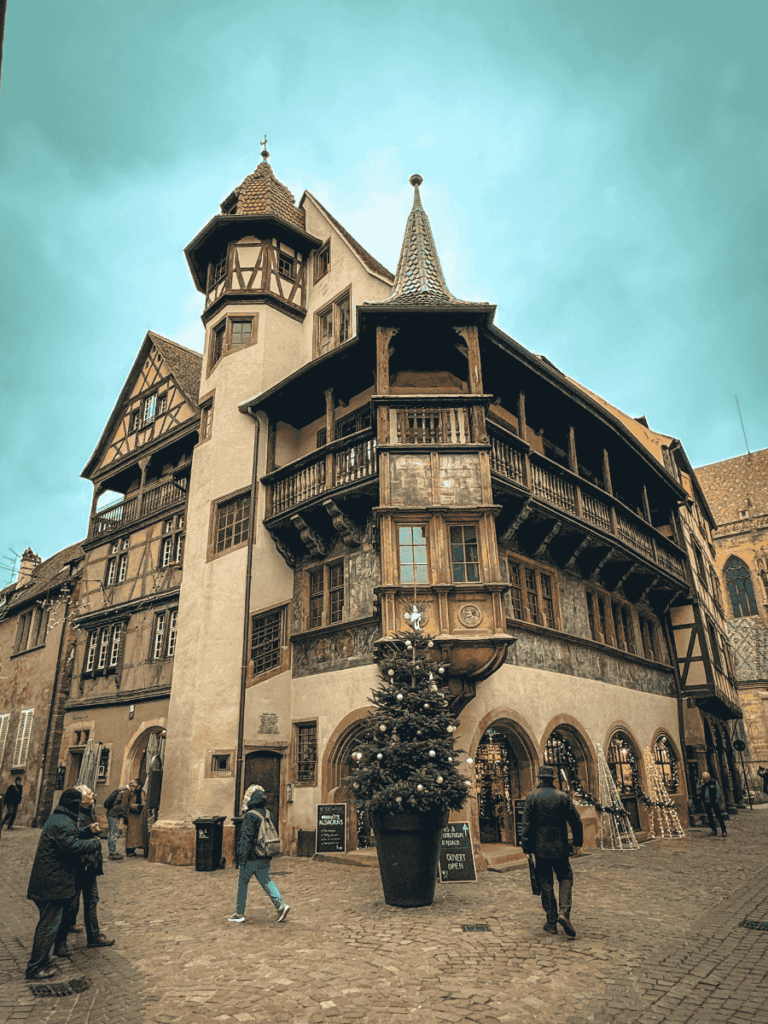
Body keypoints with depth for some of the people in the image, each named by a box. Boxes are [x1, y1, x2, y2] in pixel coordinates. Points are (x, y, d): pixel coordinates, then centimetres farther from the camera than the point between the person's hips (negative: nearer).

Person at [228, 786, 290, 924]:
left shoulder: (250, 816, -17)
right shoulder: (268, 814, 7)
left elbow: (246, 838, -19)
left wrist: (242, 858, -14)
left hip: (251, 857, -7)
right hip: (264, 858, 7)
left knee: (242, 882, 9)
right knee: (266, 881, 14)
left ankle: (240, 914, 18)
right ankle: (281, 905, 1)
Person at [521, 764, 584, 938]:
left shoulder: (532, 797, -5)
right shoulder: (563, 797, -1)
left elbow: (527, 823, -9)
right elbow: (576, 822, 3)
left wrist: (526, 846, -1)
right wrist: (578, 843, 16)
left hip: (541, 848, 0)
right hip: (560, 848, 0)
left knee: (546, 883, 10)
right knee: (566, 878, 14)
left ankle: (551, 923, 12)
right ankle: (564, 912, -6)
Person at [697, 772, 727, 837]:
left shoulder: (714, 782, -9)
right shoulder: (701, 783, 0)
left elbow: (718, 792, -1)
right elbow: (697, 791, -5)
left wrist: (716, 800, -6)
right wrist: (701, 785, -20)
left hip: (714, 802, -3)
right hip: (706, 803, 3)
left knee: (719, 816, -7)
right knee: (709, 817, 10)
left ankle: (724, 831, -5)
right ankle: (714, 830, 23)